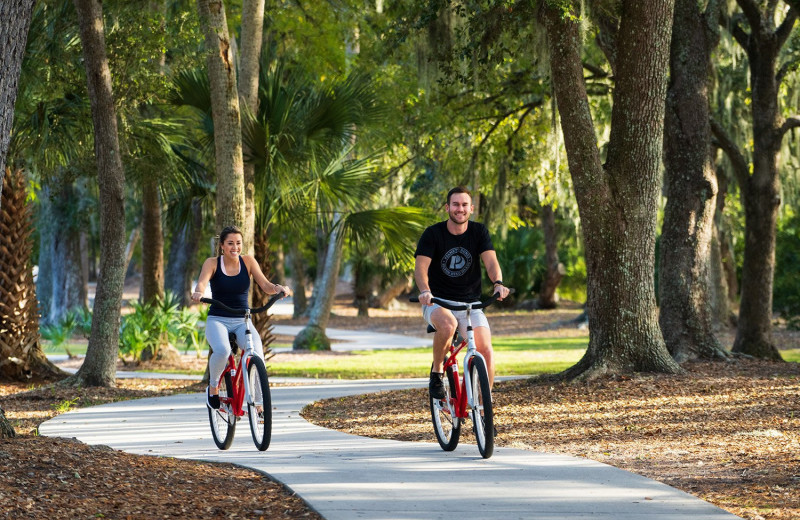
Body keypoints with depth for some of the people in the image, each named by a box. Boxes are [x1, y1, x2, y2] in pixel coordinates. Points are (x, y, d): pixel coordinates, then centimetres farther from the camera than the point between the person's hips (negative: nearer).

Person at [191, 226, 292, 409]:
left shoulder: (248, 261, 3)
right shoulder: (212, 263, -1)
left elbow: (265, 285, -6)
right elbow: (202, 282, -19)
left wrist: (278, 288, -28)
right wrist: (198, 292, -43)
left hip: (242, 322, 2)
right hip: (217, 320, -2)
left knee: (256, 353, -27)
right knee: (222, 351, -34)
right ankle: (213, 387, -4)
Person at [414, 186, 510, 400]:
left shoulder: (479, 232, 1)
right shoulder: (433, 234, -6)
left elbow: (491, 261, -13)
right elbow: (421, 266, -17)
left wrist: (498, 283, -35)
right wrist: (425, 290, -38)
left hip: (470, 304, 2)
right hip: (437, 303, -2)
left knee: (486, 350, -20)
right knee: (447, 325, -38)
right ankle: (436, 372, -13)